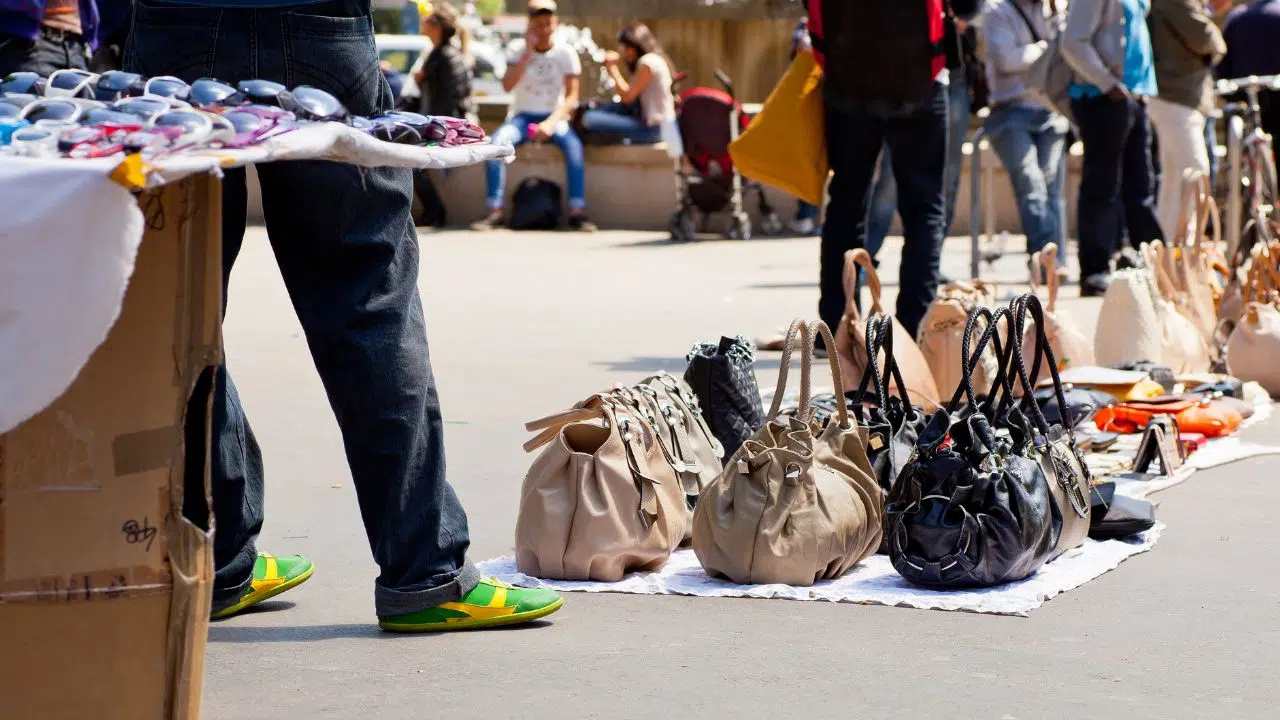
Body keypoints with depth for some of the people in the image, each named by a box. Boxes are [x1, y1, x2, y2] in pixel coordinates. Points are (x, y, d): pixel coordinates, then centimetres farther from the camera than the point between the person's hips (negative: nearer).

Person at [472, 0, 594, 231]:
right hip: (523, 116, 1)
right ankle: (495, 212, -30)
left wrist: (551, 123, -23)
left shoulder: (565, 53, -1)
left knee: (573, 144, -34)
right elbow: (507, 85, -15)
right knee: (497, 140, -30)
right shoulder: (520, 51, 2)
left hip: (554, 117, -1)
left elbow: (571, 97, -7)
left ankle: (577, 212, -33)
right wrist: (528, 52, -19)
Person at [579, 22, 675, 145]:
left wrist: (613, 69, -5)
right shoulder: (653, 59, 17)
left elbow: (628, 96, -14)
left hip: (653, 128, -11)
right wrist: (621, 61, 9)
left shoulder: (648, 62, -15)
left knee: (590, 119, -19)